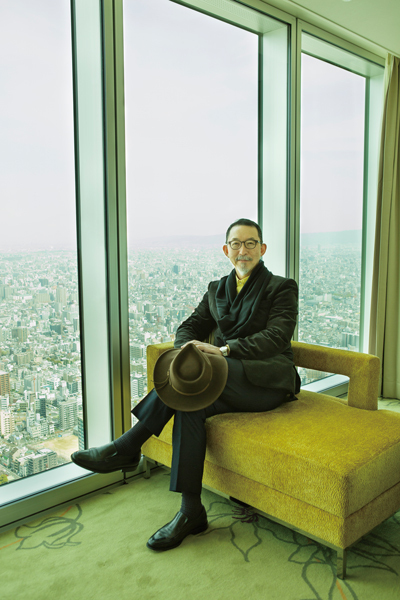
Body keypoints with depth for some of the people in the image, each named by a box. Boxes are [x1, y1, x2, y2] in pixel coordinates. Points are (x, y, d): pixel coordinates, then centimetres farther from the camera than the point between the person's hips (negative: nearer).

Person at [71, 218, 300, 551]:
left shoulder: (282, 288, 2)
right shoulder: (217, 289, 19)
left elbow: (277, 337, -14)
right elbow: (190, 327, 12)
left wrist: (223, 349, -27)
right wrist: (189, 348, -14)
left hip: (268, 379, -5)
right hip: (225, 378, 6)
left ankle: (127, 447, -23)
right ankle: (191, 512, -25)